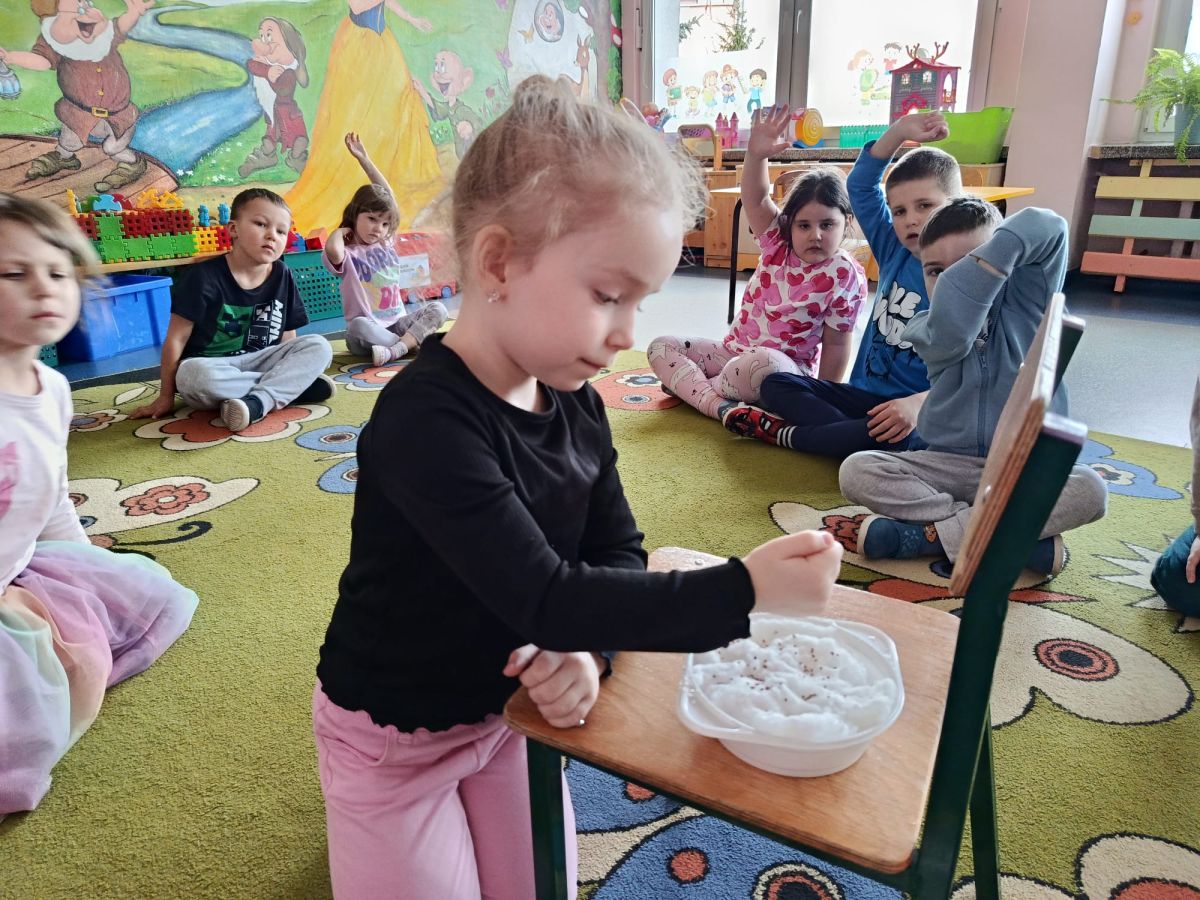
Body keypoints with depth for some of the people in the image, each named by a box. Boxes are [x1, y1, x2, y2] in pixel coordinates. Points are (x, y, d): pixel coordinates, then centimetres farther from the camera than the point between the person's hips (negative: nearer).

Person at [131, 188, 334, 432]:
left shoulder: (282, 277, 1)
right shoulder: (206, 276, -11)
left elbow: (288, 338, 8)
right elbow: (176, 338, -9)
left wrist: (294, 371, -7)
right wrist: (166, 396, -8)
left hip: (259, 363, 4)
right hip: (212, 366, -4)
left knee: (318, 347, -16)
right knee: (193, 374, -38)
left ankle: (258, 402, -31)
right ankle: (291, 388, -24)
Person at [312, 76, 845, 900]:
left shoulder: (576, 406, -9)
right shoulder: (426, 420, -34)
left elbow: (618, 551, -3)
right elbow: (541, 597, -38)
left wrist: (590, 648, -24)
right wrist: (742, 590, -38)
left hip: (506, 710, 6)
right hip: (393, 738, -6)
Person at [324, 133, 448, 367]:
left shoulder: (385, 243, 12)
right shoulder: (348, 255, -4)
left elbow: (387, 193, 14)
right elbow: (332, 250, -32)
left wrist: (364, 158, 12)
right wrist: (341, 231, -9)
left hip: (397, 325, 5)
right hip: (368, 332, -5)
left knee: (437, 309, -18)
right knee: (359, 326, -39)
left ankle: (395, 350, -34)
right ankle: (414, 342, -27)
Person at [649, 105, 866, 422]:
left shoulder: (845, 276, -11)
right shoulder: (779, 243, 0)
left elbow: (835, 344, -10)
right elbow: (756, 200, -15)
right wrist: (756, 154, -33)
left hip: (787, 369, -6)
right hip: (735, 349, 6)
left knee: (762, 364, -43)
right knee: (661, 347, -3)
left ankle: (686, 382, -17)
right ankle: (717, 404, -24)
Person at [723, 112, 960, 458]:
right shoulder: (895, 252, 7)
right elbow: (860, 186, 12)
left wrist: (919, 404, -35)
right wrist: (899, 131, 1)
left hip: (912, 409, -6)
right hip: (864, 394, 7)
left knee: (895, 439, -40)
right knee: (776, 384, -5)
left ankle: (785, 433, -22)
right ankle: (852, 433, -24)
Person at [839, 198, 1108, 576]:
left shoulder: (1024, 301, 1)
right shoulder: (924, 328, -3)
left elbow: (1049, 228, -14)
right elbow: (951, 334, -29)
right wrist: (988, 268, -24)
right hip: (948, 465, 1)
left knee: (1090, 491, -31)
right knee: (856, 470, -23)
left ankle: (928, 534, -27)